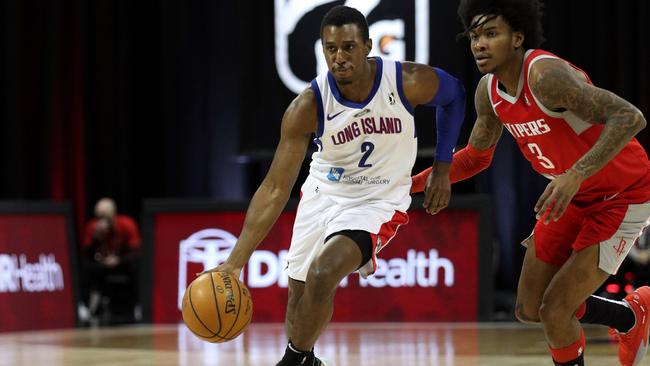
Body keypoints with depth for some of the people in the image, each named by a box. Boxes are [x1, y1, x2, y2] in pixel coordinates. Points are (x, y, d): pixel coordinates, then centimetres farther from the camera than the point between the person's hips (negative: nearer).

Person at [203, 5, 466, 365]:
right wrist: (235, 262, -28)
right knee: (300, 293, 11)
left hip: (377, 201, -2)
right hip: (323, 194, 3)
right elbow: (275, 188, -21)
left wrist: (442, 169, -1)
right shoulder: (308, 106, -22)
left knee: (323, 273, -26)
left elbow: (453, 95, 3)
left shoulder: (408, 81, -22)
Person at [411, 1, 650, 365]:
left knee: (554, 311, -12)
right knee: (529, 310, 12)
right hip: (573, 194, 8)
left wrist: (575, 174, -47)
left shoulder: (545, 75, -30)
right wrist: (413, 183, 3)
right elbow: (476, 156, 13)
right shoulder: (489, 91, -5)